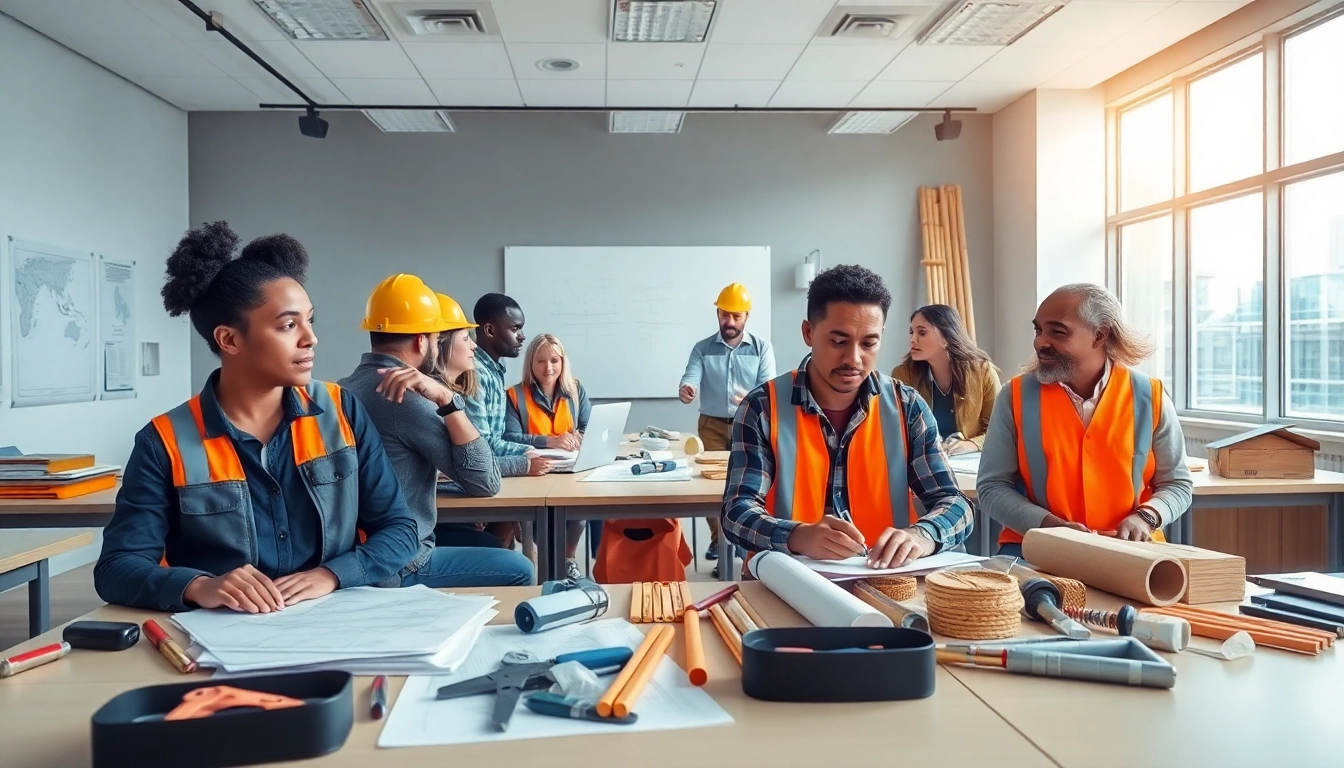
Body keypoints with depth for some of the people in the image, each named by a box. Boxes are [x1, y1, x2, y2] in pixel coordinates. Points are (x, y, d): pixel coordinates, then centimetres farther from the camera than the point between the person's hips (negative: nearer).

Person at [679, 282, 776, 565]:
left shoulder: (761, 347, -1)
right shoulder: (702, 348, 2)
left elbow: (769, 387, -10)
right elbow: (690, 379, -12)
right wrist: (685, 390, -38)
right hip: (712, 425, 1)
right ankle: (718, 538, 16)